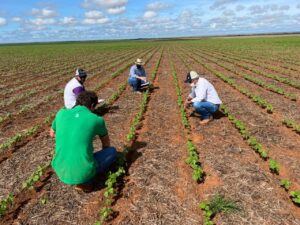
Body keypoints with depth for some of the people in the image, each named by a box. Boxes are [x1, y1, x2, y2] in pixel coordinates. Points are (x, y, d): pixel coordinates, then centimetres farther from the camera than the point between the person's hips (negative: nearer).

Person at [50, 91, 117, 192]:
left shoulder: (61, 113, 1)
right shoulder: (97, 120, -6)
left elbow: (52, 134, 24)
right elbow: (106, 144, 13)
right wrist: (102, 155, 34)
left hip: (60, 170, 5)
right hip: (84, 172, -4)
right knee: (112, 151, 19)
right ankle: (85, 180, 5)